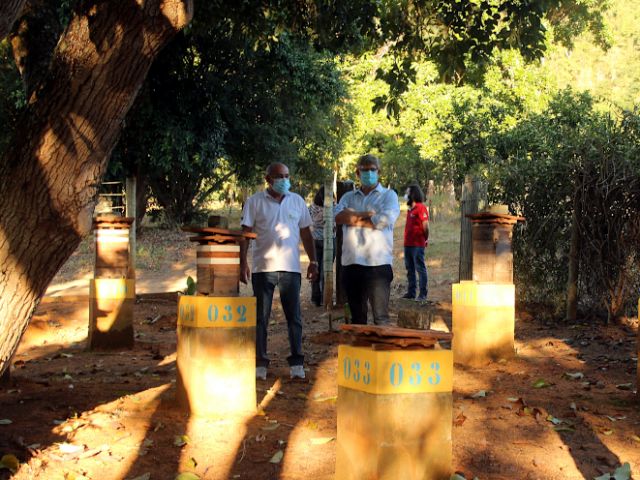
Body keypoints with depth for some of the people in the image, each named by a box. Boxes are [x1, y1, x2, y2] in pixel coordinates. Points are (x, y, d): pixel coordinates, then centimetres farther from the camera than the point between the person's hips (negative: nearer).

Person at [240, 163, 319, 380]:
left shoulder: (297, 201, 9)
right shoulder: (254, 202, 1)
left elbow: (306, 233, 13)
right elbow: (245, 233, -1)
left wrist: (313, 261, 8)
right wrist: (243, 263, -7)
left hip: (291, 268, 2)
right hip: (263, 267, -2)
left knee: (294, 317, 3)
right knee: (260, 317, 3)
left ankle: (296, 363, 10)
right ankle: (260, 364, 10)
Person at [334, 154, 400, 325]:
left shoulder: (388, 195, 8)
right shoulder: (349, 197, 18)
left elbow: (385, 220, -11)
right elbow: (338, 216, -2)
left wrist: (354, 219, -1)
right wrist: (367, 214, -9)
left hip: (378, 263, -4)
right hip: (351, 263, 4)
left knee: (381, 316, -6)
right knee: (357, 316, 10)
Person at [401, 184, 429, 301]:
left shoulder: (421, 208, -11)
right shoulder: (410, 209, 16)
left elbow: (425, 225, -13)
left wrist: (426, 239, -5)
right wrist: (406, 240, 16)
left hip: (417, 244, -9)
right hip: (408, 244, 9)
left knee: (420, 268, -6)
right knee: (410, 269, 13)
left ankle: (422, 295, -5)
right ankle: (411, 293, 20)